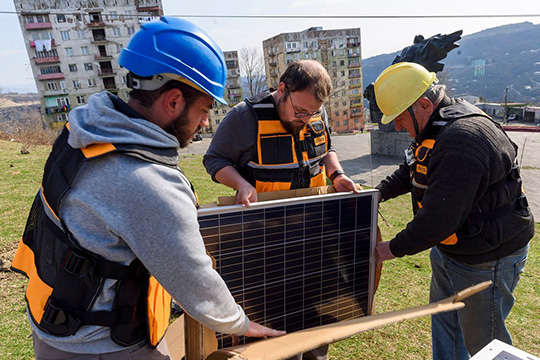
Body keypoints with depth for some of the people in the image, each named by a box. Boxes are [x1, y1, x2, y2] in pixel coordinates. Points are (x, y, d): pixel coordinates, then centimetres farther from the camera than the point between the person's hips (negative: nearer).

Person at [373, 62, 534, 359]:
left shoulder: (461, 142, -32)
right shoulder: (437, 127, 2)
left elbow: (439, 217, -32)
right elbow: (411, 170, 18)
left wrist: (394, 249, -19)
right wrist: (379, 193, 4)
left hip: (486, 259, -10)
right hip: (448, 249, 10)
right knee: (444, 318, 25)